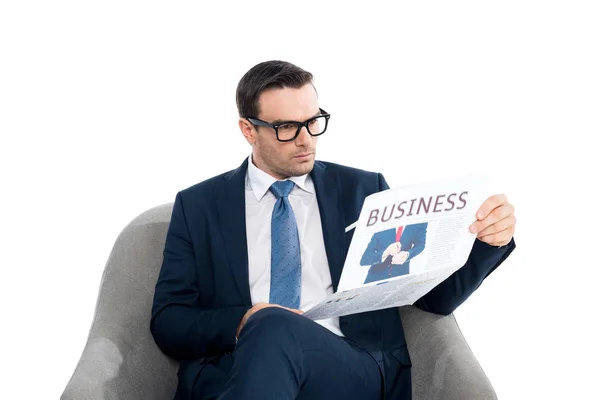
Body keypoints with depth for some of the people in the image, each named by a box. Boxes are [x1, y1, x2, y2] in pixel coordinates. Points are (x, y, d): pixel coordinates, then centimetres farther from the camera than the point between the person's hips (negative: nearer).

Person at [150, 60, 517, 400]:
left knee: (275, 330, -35)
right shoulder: (198, 205, 14)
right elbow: (167, 322, 8)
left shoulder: (365, 191, 16)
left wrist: (490, 240, -6)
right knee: (265, 326, -36)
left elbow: (435, 295, 14)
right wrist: (242, 324, -12)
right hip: (232, 370, 1)